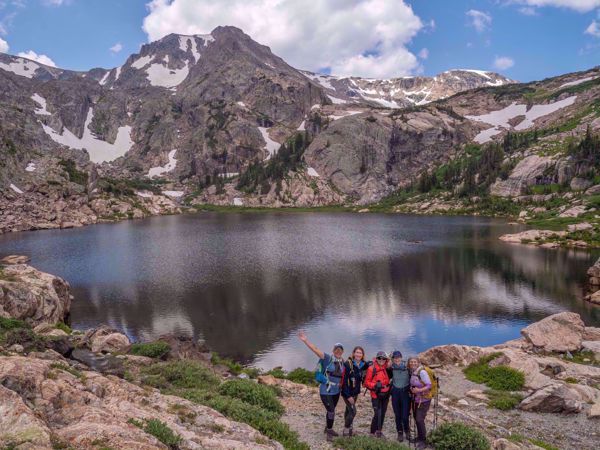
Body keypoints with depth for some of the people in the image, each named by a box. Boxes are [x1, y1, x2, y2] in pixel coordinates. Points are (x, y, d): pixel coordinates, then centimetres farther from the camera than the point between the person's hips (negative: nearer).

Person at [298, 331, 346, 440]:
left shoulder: (342, 361, 1)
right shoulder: (328, 358, -17)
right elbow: (316, 350, -29)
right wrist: (306, 340, -41)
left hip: (336, 391, 6)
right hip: (326, 391, -6)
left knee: (331, 410, 20)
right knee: (331, 411, -6)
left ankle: (328, 429, 41)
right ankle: (329, 432, 16)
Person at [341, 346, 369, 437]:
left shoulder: (363, 365, -2)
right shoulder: (348, 364, -20)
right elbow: (344, 380, -19)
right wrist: (348, 395, -19)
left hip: (356, 392, 5)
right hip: (347, 392, -5)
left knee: (348, 410, 17)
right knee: (353, 411, -7)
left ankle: (348, 428, 30)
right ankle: (346, 430, 10)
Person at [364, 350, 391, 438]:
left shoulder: (387, 368, 4)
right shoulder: (371, 368, -11)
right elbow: (366, 382, -9)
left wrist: (389, 389, 8)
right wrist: (375, 385, -23)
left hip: (385, 395, 5)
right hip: (376, 395, -5)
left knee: (382, 414, 11)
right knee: (377, 413, -11)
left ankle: (378, 431, 25)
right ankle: (373, 432, 4)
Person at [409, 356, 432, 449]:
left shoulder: (422, 372, -20)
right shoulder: (412, 373, 1)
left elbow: (429, 385, -21)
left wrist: (419, 390, -30)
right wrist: (411, 390, -3)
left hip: (423, 400, -7)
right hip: (415, 399, 7)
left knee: (420, 420, -9)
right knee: (416, 419, 13)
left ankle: (423, 441, 4)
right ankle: (419, 437, 30)